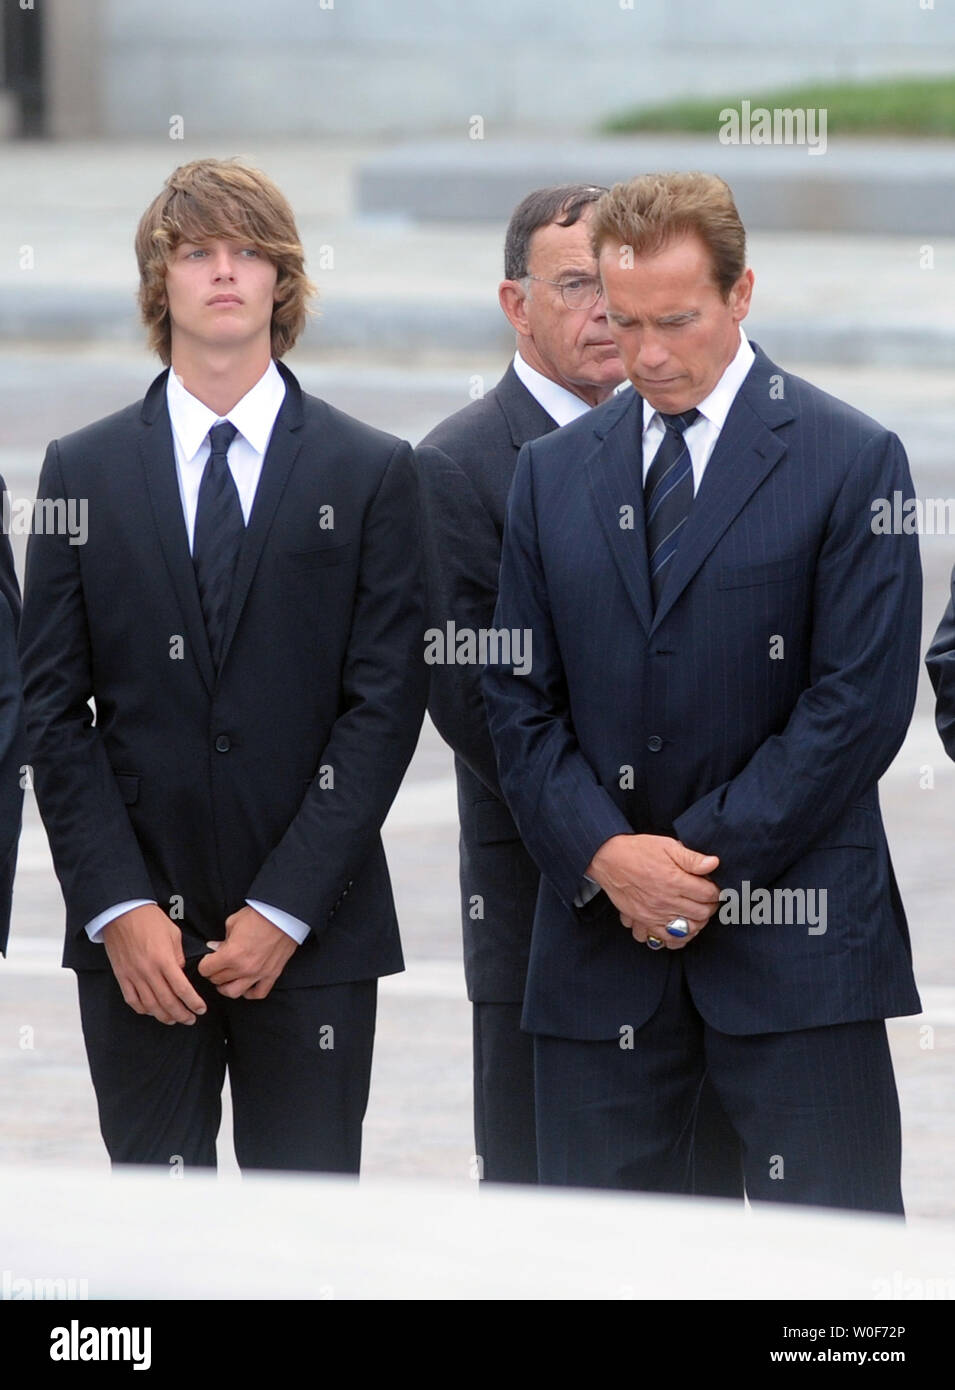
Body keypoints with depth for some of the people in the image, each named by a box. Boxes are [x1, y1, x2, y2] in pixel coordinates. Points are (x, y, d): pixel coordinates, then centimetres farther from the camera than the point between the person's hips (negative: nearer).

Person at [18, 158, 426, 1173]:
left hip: (312, 936, -1)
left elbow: (385, 702, -1)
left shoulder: (371, 473, 4)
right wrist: (117, 907, -7)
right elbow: (54, 709, 4)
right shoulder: (84, 471, 8)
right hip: (133, 935, 1)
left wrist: (286, 909, -9)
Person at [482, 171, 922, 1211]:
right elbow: (519, 702, 11)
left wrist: (704, 855, -11)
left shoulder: (851, 462, 0)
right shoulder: (552, 474, 13)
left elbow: (861, 702, -7)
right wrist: (604, 853, -7)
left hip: (793, 940, -4)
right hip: (601, 936, 4)